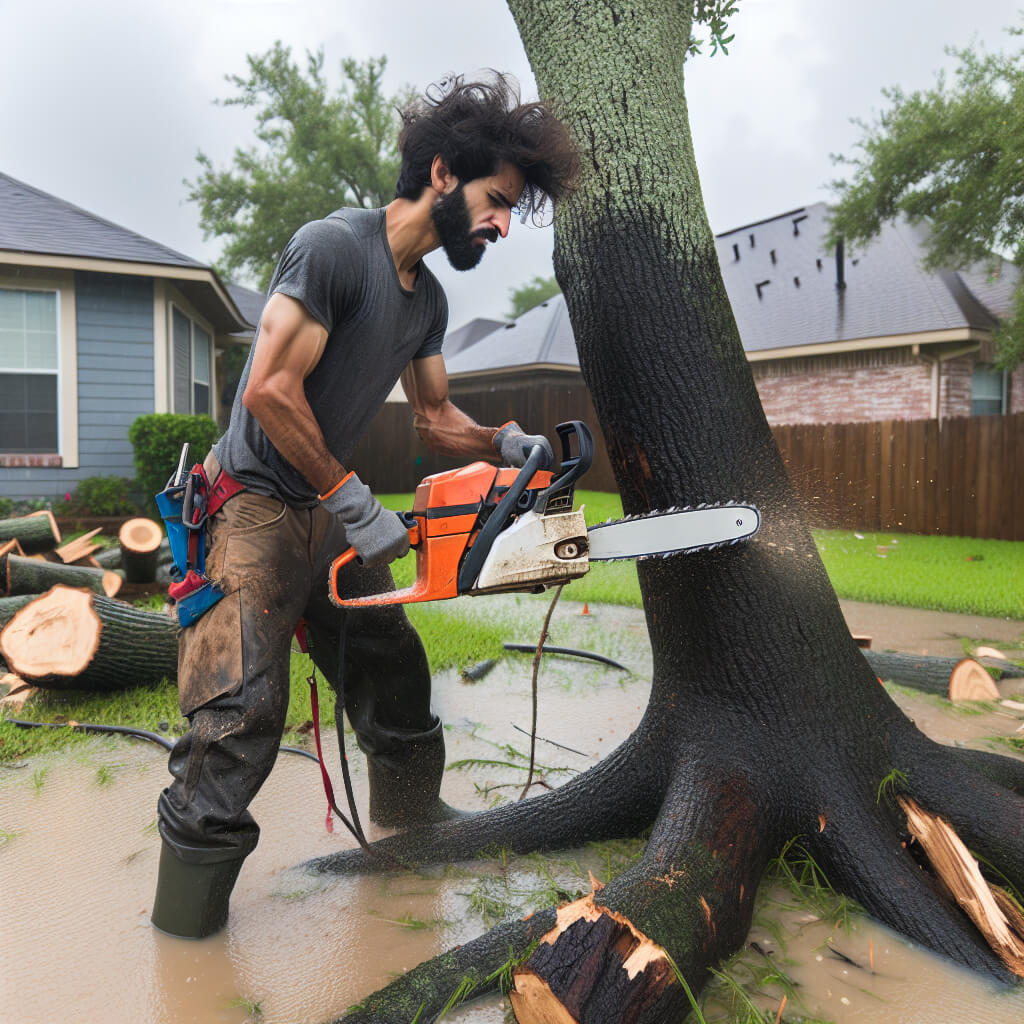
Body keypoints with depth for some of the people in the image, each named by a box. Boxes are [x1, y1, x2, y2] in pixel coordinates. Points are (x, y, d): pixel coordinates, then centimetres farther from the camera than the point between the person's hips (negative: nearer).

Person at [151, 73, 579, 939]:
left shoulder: (427, 299, 9)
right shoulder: (334, 248, -18)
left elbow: (433, 418, 15)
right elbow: (271, 390, -24)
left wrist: (506, 443, -4)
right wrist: (358, 506, -19)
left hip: (328, 513, 9)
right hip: (254, 507, -9)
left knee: (395, 670, 17)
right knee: (242, 717, -10)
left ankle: (411, 815, 39)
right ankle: (188, 928, 4)